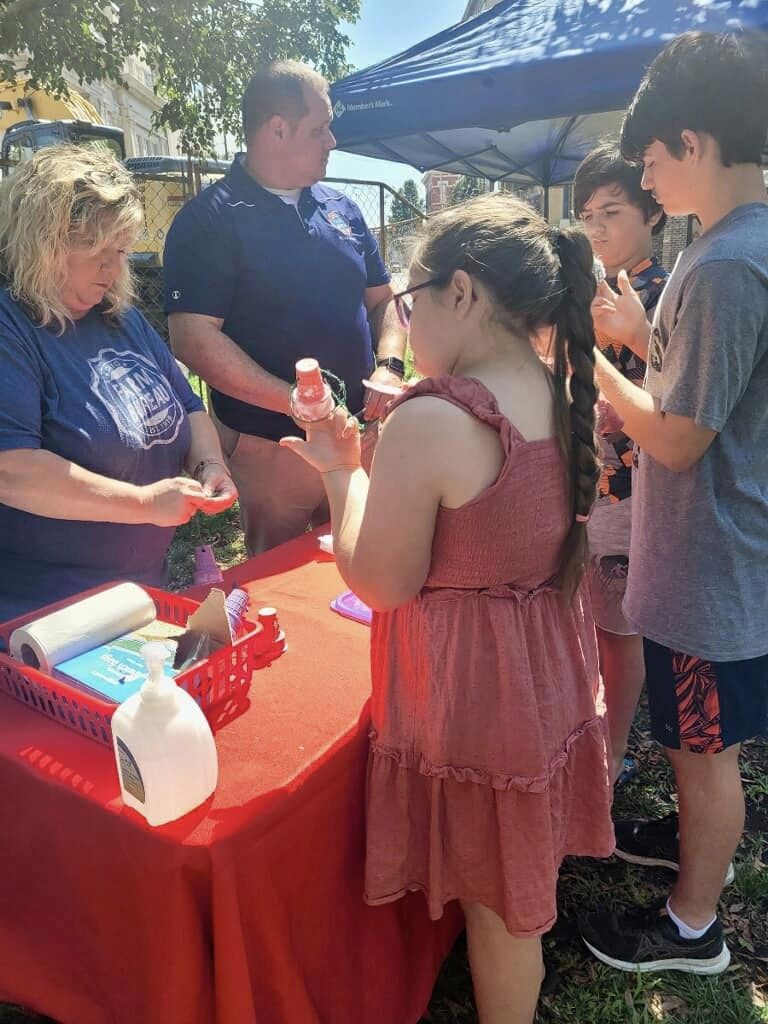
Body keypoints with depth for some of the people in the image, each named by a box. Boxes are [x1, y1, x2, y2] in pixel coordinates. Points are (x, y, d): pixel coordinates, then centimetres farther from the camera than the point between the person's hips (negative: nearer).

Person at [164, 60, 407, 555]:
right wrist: (297, 401, -21)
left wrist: (389, 366, -5)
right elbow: (194, 338, -16)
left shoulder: (342, 209, 11)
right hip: (269, 447, -5)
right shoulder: (209, 220, -8)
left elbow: (382, 300, 16)